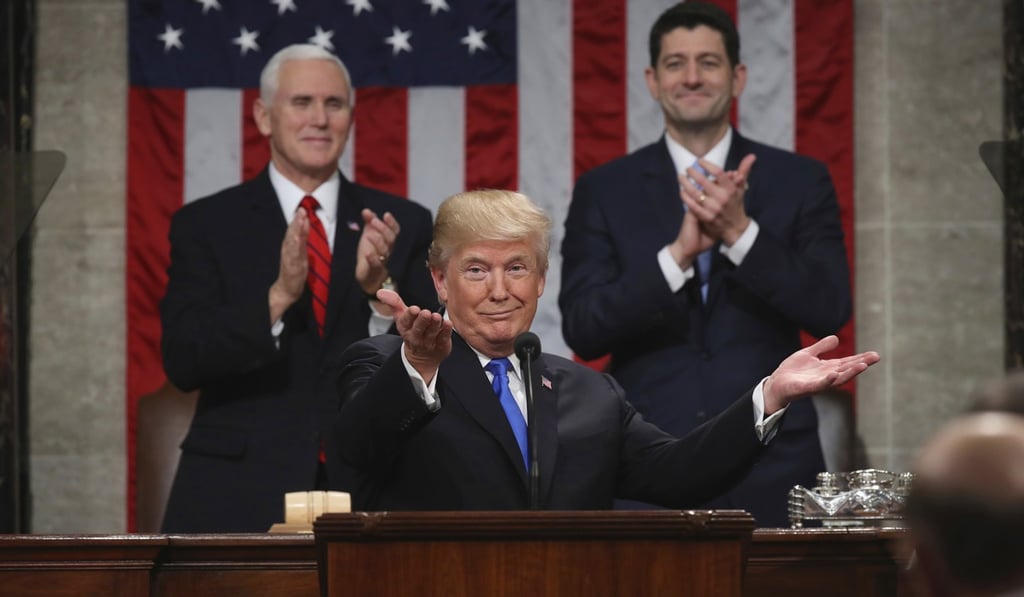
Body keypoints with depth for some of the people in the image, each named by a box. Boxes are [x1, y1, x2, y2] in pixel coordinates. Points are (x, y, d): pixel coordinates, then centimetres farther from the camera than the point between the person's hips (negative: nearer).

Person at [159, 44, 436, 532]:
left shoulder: (403, 225, 8)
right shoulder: (205, 225, 4)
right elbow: (182, 362, -7)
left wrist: (379, 288, -17)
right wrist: (277, 296, -21)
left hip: (365, 492, 1)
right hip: (240, 498, -1)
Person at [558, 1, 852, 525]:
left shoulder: (799, 182, 6)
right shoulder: (603, 191, 6)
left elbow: (830, 312, -4)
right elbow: (582, 331, -4)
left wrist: (740, 231, -16)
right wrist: (678, 254, -17)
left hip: (770, 470, 0)